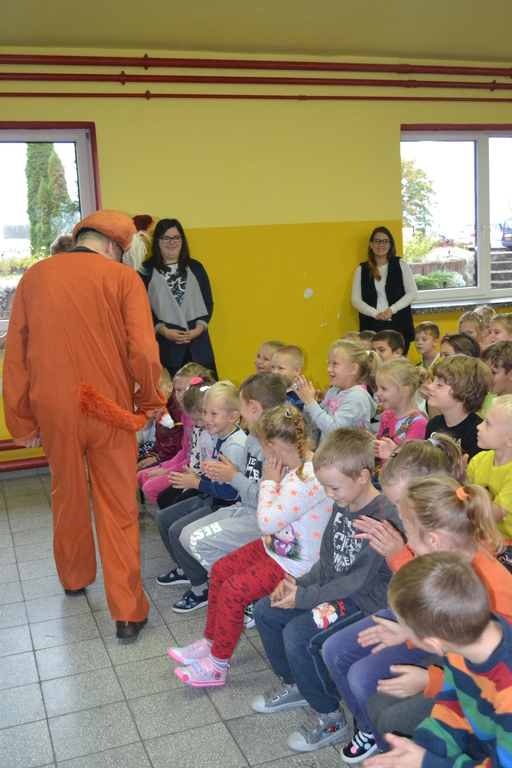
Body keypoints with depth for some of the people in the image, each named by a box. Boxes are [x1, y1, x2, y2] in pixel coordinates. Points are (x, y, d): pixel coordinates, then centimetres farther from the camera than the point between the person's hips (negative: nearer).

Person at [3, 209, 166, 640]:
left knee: (67, 496, 23)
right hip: (108, 407, -3)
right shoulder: (123, 277, -6)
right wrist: (151, 401, 3)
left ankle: (74, 580, 43)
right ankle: (128, 612, 10)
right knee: (119, 508, 7)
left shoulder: (35, 276, 4)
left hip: (54, 408, 3)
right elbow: (142, 350, -14)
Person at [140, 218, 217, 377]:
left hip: (198, 346, 3)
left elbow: (208, 303, 13)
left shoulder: (195, 268, 15)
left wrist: (198, 329, -3)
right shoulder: (146, 270, 5)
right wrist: (164, 331, -11)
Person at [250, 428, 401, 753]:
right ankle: (296, 685, 26)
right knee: (265, 611, 6)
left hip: (367, 602, -9)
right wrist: (299, 583, -5)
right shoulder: (343, 506, 2)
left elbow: (358, 580, -24)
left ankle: (330, 717, -2)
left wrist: (304, 597, -20)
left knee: (297, 633, -24)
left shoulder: (384, 518, -26)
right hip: (336, 589, 10)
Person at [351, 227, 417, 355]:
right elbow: (356, 300, 5)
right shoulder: (362, 269, 10)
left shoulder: (400, 264, 8)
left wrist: (392, 309, -10)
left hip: (399, 326, 0)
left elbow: (413, 292, 4)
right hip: (372, 327, 0)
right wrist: (375, 313, -11)